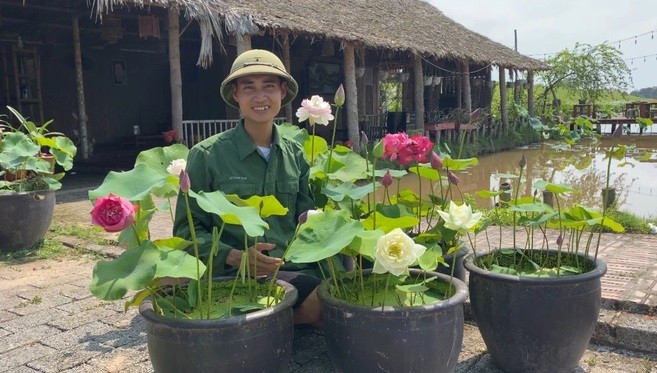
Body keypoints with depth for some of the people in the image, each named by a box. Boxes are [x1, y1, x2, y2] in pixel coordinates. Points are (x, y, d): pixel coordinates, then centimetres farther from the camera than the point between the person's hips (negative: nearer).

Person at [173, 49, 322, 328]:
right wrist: (236, 257, -17)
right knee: (322, 302, -29)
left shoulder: (295, 154, 10)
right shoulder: (207, 155, -3)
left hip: (296, 268, 5)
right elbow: (187, 229, -2)